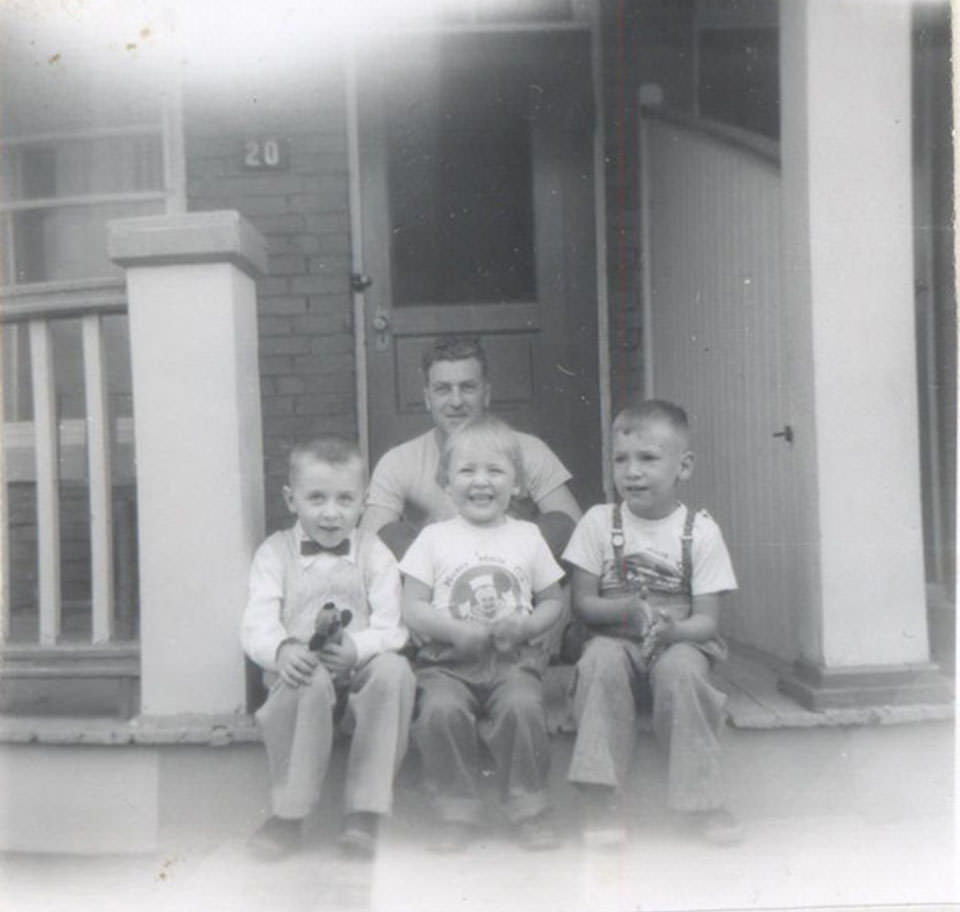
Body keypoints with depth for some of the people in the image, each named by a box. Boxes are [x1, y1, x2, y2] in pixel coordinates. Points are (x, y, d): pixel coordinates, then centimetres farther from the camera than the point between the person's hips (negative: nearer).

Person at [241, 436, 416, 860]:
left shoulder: (375, 555, 6)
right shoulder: (274, 554, 4)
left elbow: (391, 629, -4)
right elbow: (257, 625, -9)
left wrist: (357, 648, -27)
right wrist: (283, 650, -33)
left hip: (358, 675, 1)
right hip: (298, 676, -1)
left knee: (394, 669, -32)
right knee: (310, 681, -37)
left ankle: (364, 811, -25)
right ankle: (288, 814, -20)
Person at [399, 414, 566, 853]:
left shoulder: (527, 536, 11)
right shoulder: (434, 537, 7)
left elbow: (553, 602, 14)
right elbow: (412, 609, 2)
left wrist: (525, 627, -7)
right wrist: (458, 630, -14)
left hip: (514, 658, 1)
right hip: (448, 660, 0)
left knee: (522, 706, -28)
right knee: (440, 710, -29)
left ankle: (529, 808, -7)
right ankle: (458, 811, -9)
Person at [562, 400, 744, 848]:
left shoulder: (701, 530, -2)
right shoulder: (599, 521, 0)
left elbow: (707, 620, -5)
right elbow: (582, 603, -1)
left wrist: (670, 629, -27)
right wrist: (629, 610, -20)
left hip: (680, 642, 0)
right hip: (617, 639, 1)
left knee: (680, 669, -33)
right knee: (602, 659, -33)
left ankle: (701, 798, -17)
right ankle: (602, 798, -24)